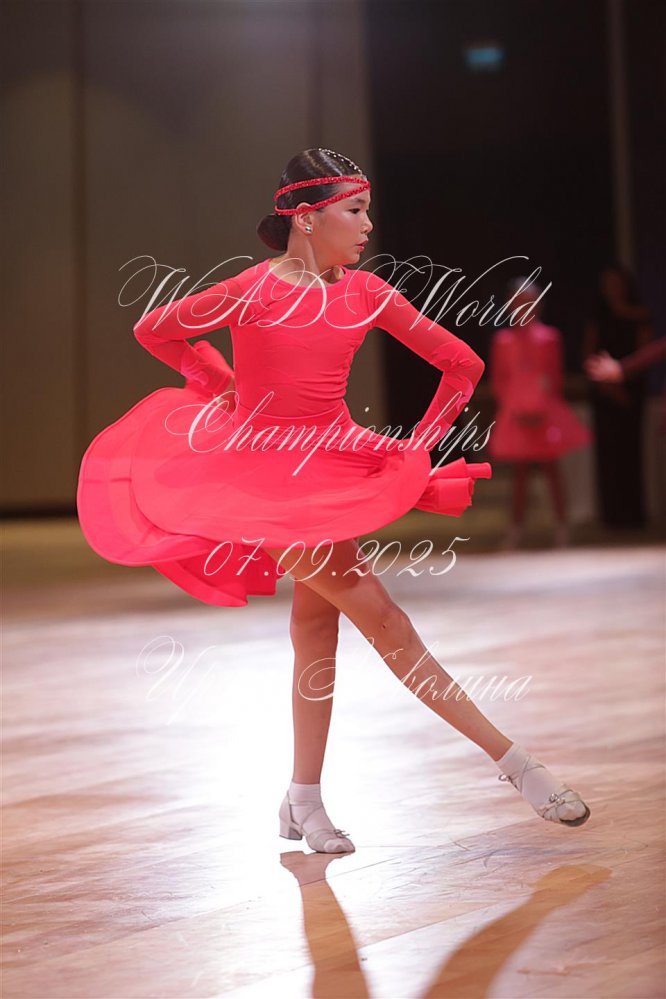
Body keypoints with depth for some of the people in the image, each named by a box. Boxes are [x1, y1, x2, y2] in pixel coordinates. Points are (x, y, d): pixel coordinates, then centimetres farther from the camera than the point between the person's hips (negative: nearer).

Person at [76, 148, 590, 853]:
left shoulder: (366, 293, -2)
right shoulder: (255, 291, -14)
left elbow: (462, 364, 4)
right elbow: (153, 330, 0)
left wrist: (418, 447, 4)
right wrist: (231, 389, 5)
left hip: (333, 470, 5)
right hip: (263, 476, -5)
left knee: (316, 625, 9)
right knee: (382, 620, -11)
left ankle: (304, 804, 21)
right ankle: (514, 762, -11)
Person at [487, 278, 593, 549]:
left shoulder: (549, 337, -2)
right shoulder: (502, 340, 0)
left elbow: (557, 376, -1)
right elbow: (497, 381, 2)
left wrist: (543, 407, -10)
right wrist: (513, 408, -9)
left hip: (545, 415, -1)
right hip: (515, 416, 1)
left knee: (551, 469, 4)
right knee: (519, 473, 6)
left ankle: (562, 526, 11)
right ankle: (516, 527, 13)